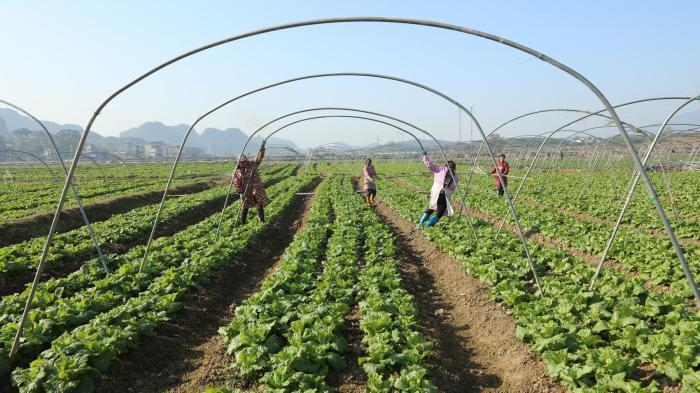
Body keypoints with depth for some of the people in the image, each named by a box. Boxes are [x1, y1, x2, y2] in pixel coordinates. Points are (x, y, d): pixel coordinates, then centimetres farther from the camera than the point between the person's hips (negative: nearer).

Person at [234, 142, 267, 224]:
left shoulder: (252, 164, 1)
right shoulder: (237, 172, -3)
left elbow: (259, 157, -7)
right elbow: (237, 184, -3)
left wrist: (262, 147, -18)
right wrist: (240, 193, -12)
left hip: (257, 189, 1)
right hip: (246, 192, -1)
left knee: (260, 205, 2)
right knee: (245, 208, 9)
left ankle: (262, 220, 13)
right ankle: (242, 222, 23)